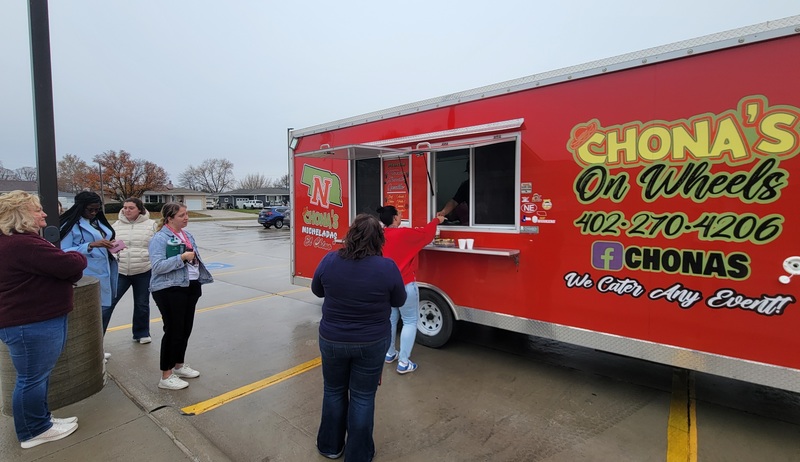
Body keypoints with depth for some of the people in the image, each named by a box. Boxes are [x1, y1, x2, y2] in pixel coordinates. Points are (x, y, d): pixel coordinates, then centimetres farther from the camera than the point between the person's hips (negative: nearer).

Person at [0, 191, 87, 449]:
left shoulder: (21, 241, 14)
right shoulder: (22, 244, -23)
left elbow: (55, 268, 16)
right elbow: (69, 265, -26)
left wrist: (71, 269, -5)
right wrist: (80, 258, -4)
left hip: (37, 320, 11)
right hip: (31, 324, -11)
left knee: (39, 376, 21)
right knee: (32, 379, 4)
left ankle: (41, 421, 34)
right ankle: (33, 432, 19)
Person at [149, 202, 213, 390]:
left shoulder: (186, 234, 10)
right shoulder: (160, 238, -16)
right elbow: (157, 266, -26)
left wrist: (196, 269, 15)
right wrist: (182, 257, -27)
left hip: (190, 287, 8)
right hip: (169, 291, -8)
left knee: (185, 329, 16)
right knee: (173, 331, -2)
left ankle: (179, 366, 34)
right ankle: (166, 376, 12)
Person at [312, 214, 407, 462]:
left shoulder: (329, 260, -14)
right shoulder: (387, 267, -19)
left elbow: (317, 291, 4)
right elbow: (399, 301, -3)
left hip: (332, 340, 2)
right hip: (372, 343, -1)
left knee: (333, 391, 23)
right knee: (363, 398, 15)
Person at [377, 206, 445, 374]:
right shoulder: (404, 234, -19)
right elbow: (425, 232, -3)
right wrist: (437, 220, 16)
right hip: (405, 285, -7)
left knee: (391, 319, 19)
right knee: (410, 322, 4)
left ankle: (389, 354, 32)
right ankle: (404, 363, 7)